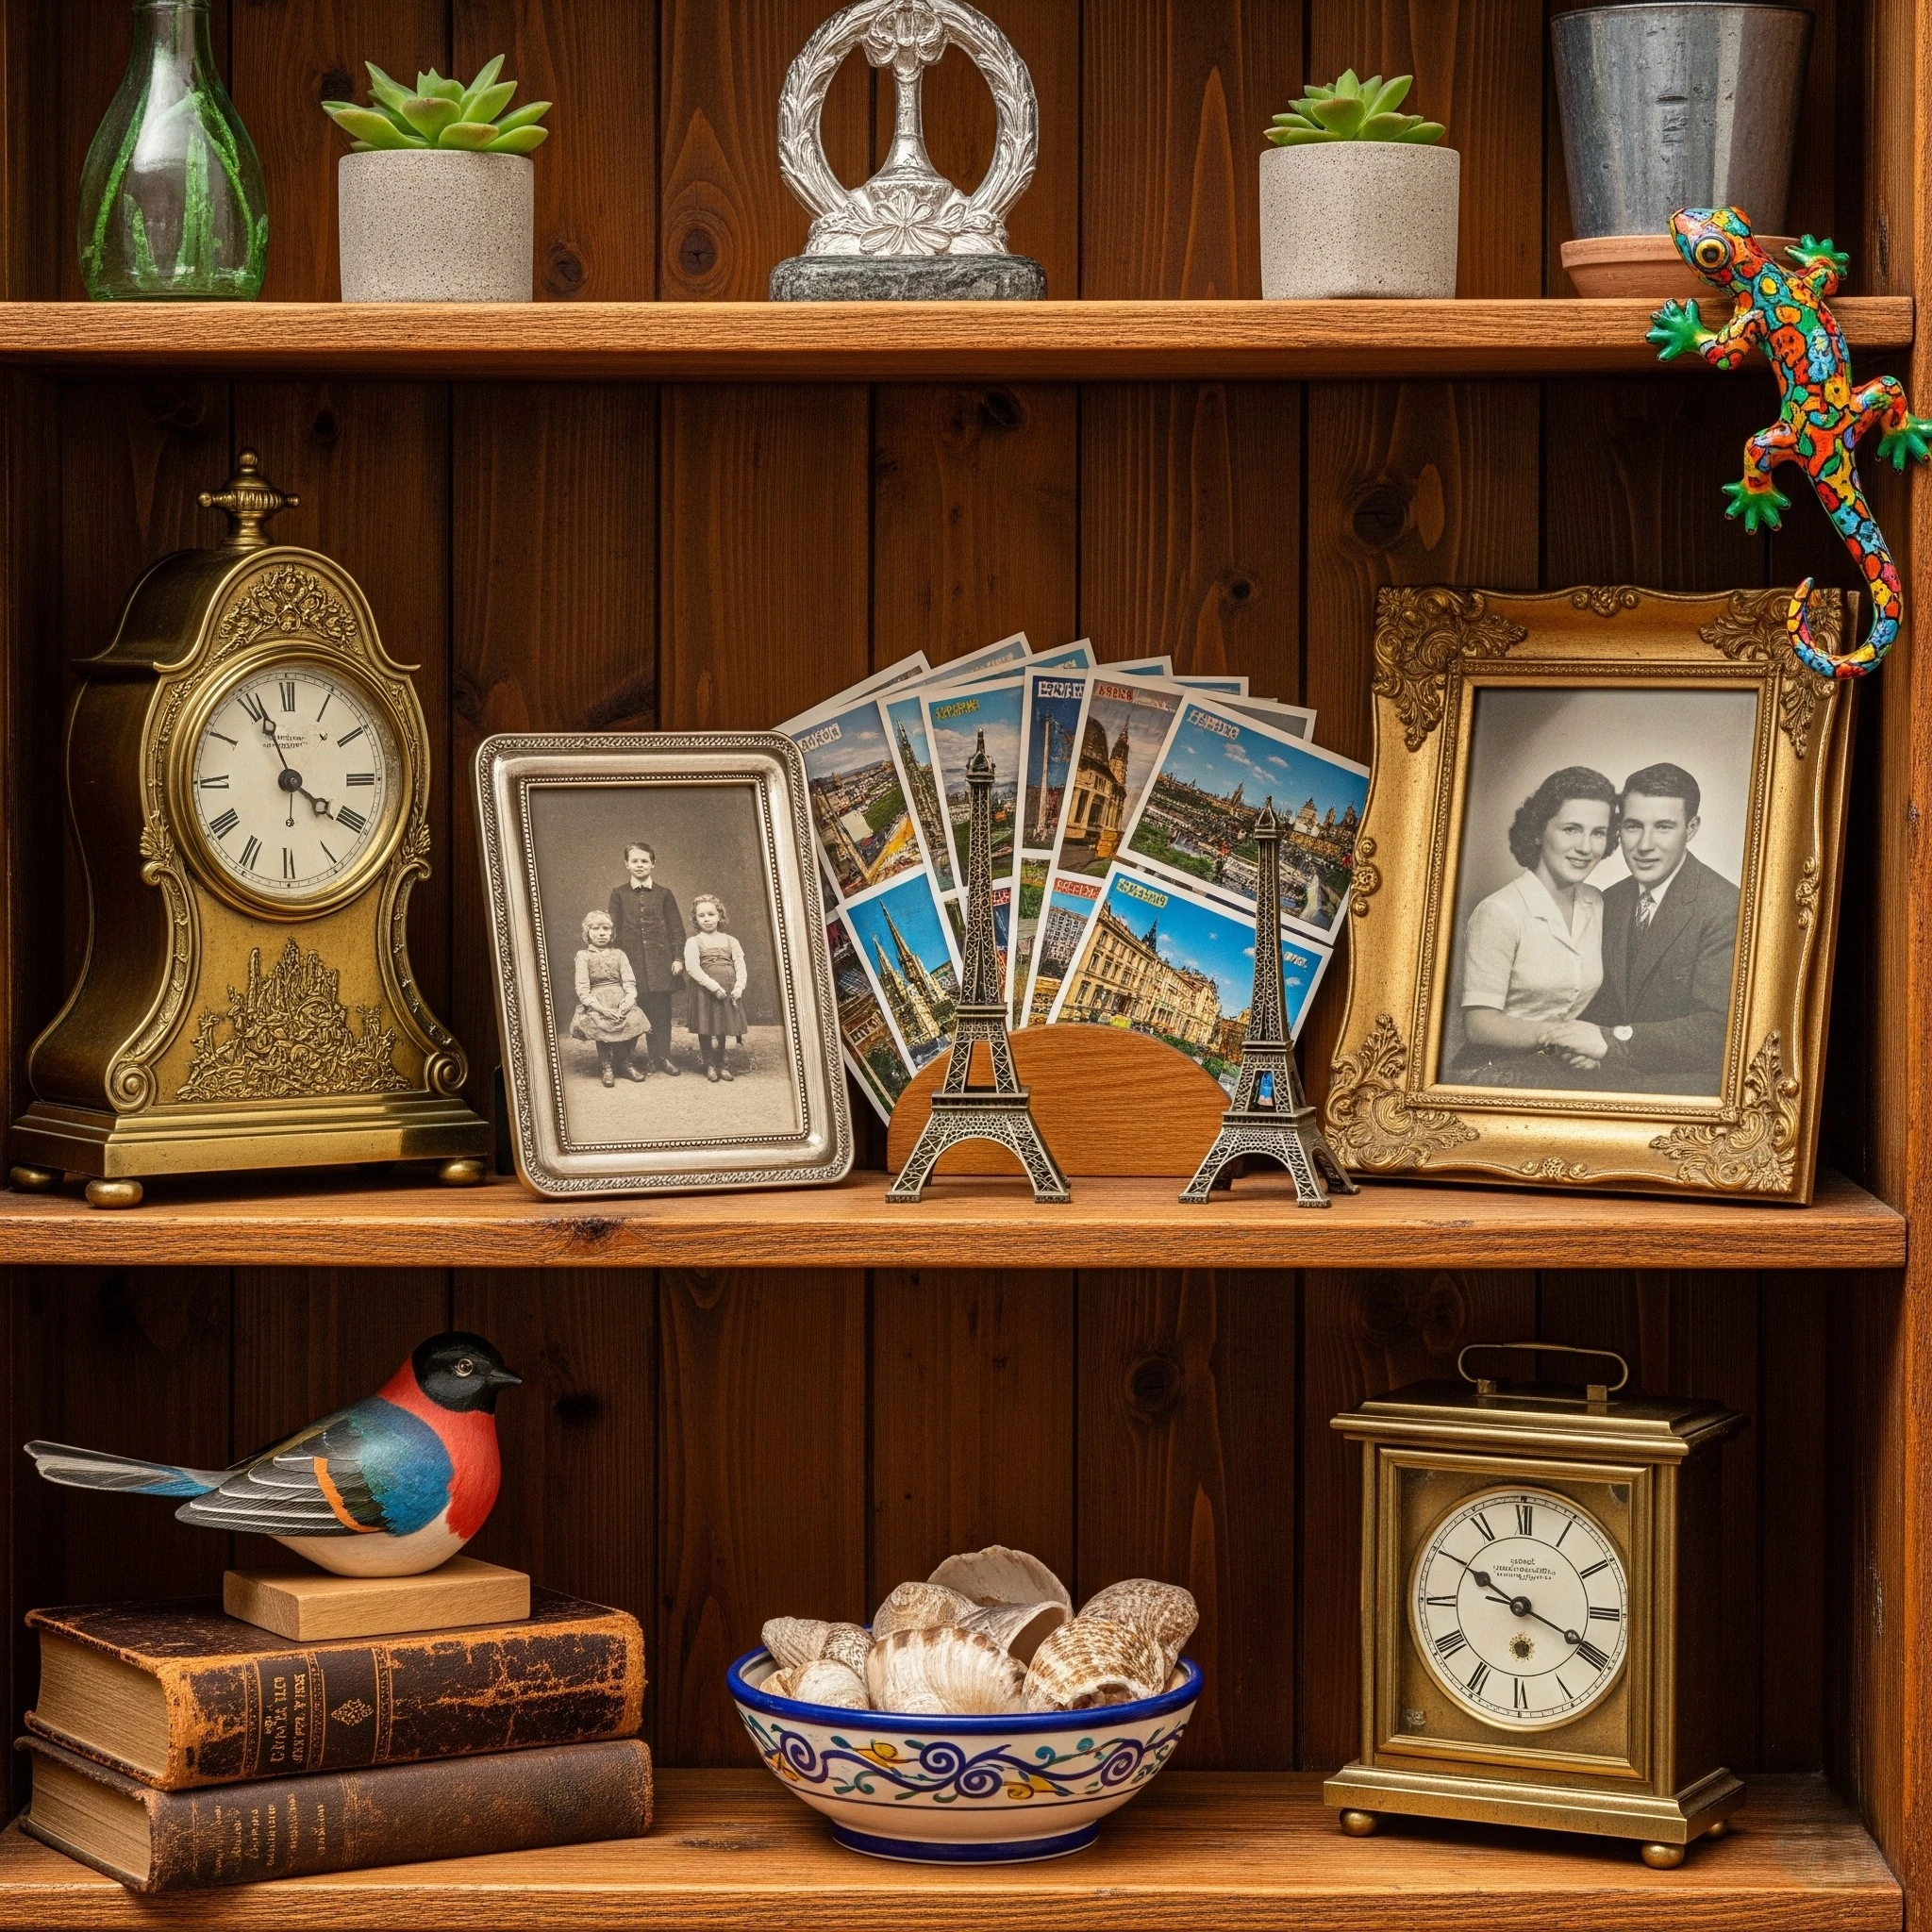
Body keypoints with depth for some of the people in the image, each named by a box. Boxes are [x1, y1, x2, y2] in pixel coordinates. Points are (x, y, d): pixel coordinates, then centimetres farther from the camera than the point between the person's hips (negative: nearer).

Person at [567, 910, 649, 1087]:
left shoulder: (618, 954, 13)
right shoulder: (584, 956, 4)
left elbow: (629, 982, 5)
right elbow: (583, 989, -4)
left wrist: (629, 999, -17)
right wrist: (601, 1008, -17)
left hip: (620, 999, 2)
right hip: (596, 1003, -2)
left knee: (633, 1020, -25)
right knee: (601, 1024, -30)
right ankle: (607, 1066, -7)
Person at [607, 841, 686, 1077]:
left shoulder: (663, 894, 7)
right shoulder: (619, 894, 6)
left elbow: (676, 928, 7)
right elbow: (613, 927, 6)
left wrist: (678, 958, -1)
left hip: (660, 960, 0)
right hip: (632, 960, 0)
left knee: (661, 1011, 0)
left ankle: (662, 1057, 7)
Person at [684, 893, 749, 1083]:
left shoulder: (730, 940, 9)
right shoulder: (693, 942, -1)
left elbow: (740, 966, 3)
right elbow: (692, 967, -13)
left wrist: (738, 987, -12)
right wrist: (713, 986, -20)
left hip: (727, 988, 3)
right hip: (704, 987, -3)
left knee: (722, 1027, 9)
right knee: (705, 1028, 1)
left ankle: (720, 1063, 20)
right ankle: (710, 1064, 12)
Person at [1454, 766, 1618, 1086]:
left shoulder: (1595, 905, 11)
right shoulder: (1500, 912, -12)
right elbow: (1478, 1026, -14)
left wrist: (1596, 1042, -8)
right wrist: (1554, 1035, -25)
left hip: (1565, 1067, 7)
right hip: (1496, 1071, -7)